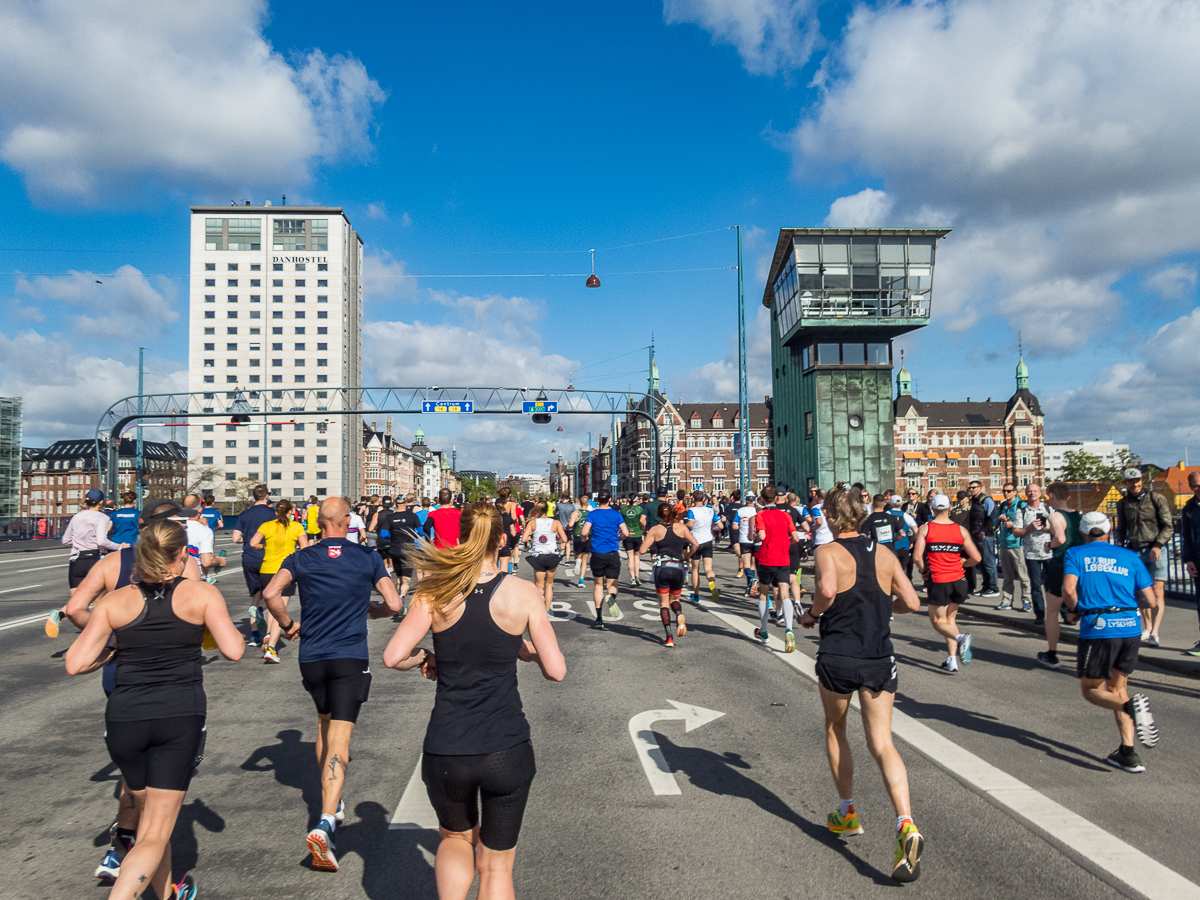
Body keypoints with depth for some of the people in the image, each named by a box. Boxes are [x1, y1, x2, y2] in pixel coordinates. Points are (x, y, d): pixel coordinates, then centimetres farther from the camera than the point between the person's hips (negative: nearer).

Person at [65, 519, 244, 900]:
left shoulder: (115, 602, 4)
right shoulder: (202, 594, -3)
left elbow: (75, 664, -1)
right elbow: (233, 651, -11)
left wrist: (111, 651, 18)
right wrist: (231, 628, 10)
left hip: (124, 716, 4)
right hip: (181, 715, -3)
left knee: (148, 815, 26)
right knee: (156, 835, 3)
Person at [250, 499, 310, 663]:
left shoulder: (266, 526, 6)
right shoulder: (296, 527, 2)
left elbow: (253, 543, -7)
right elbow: (305, 549, -5)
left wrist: (264, 546, 12)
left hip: (266, 570, 3)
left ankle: (269, 635, 5)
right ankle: (271, 648, -12)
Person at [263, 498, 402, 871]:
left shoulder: (301, 557, 2)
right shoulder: (368, 557, -1)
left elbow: (271, 594, -12)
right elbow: (394, 604, -4)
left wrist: (287, 624, 4)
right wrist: (373, 610, 17)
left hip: (311, 657, 3)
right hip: (351, 658, -3)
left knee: (324, 725, 24)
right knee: (339, 738, -6)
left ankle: (331, 802, 38)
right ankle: (324, 823, -21)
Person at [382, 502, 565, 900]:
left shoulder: (436, 592, -5)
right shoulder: (523, 592, -7)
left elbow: (393, 656, -11)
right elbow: (556, 670, -7)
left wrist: (425, 658, 9)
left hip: (446, 750, 1)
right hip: (506, 749, -1)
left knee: (456, 838, 29)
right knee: (495, 864, 18)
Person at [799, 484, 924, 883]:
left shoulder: (828, 552, -7)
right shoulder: (884, 553, 6)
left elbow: (827, 589, -27)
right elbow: (911, 602, 6)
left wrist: (811, 614, -9)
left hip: (838, 657, -3)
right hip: (880, 659, 3)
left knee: (835, 731, 20)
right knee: (882, 743, 2)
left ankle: (847, 813, 31)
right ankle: (906, 825, -17)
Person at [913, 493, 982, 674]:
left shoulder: (925, 528, -6)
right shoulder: (960, 530, 1)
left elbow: (917, 556, -15)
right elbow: (976, 558, -2)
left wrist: (923, 571, 3)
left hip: (938, 582, -3)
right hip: (958, 580, 3)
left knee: (938, 621, 10)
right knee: (950, 619, 17)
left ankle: (960, 638, -20)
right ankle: (952, 661, 10)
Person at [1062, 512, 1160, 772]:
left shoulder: (1076, 554, 6)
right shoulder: (1130, 556, 14)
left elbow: (1068, 589, -11)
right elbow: (1150, 601, 8)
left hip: (1097, 628, -4)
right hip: (1130, 627, 4)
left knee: (1090, 689, 11)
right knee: (1117, 687, 19)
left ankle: (1131, 706, -20)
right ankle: (1127, 752, 10)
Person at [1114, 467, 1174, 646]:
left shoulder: (1156, 498, -1)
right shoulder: (1122, 503, 9)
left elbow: (1168, 527, -2)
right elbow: (1121, 529, 19)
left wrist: (1158, 546, -15)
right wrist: (1120, 547, 4)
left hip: (1155, 550, -3)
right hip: (1135, 552, 3)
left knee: (1157, 592, -8)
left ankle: (1154, 633, -9)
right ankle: (1147, 628, 19)